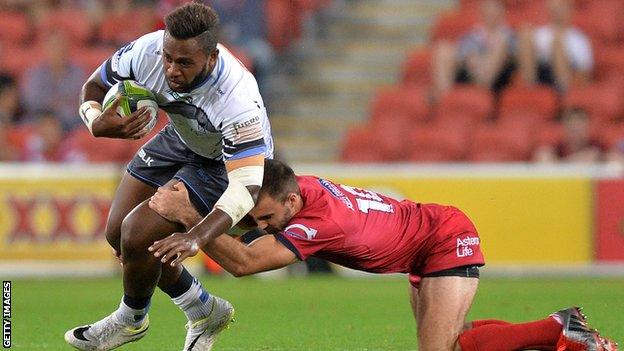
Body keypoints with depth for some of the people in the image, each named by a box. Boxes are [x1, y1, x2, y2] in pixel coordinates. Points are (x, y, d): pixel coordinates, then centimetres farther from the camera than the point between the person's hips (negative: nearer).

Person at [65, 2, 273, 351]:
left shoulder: (238, 102, -43)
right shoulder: (147, 51, -28)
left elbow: (247, 185, -43)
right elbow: (94, 87, -9)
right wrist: (97, 123, -34)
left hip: (228, 162, -6)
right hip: (181, 139, 7)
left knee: (138, 237, -18)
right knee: (118, 234, 7)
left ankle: (132, 320, 15)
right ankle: (204, 311, 27)